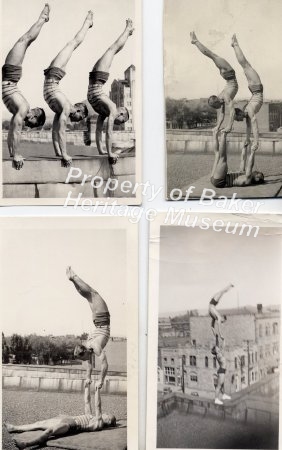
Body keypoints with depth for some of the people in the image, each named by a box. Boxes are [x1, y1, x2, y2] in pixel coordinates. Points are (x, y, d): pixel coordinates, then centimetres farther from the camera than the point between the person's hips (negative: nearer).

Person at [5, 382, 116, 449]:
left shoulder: (99, 423, 3)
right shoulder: (91, 416, 27)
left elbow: (98, 406, -7)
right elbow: (87, 402, 30)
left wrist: (97, 390, -10)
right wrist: (87, 387, 29)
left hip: (72, 424, -10)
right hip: (66, 418, 10)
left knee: (49, 430, -33)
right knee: (39, 424, 12)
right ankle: (15, 428, 21)